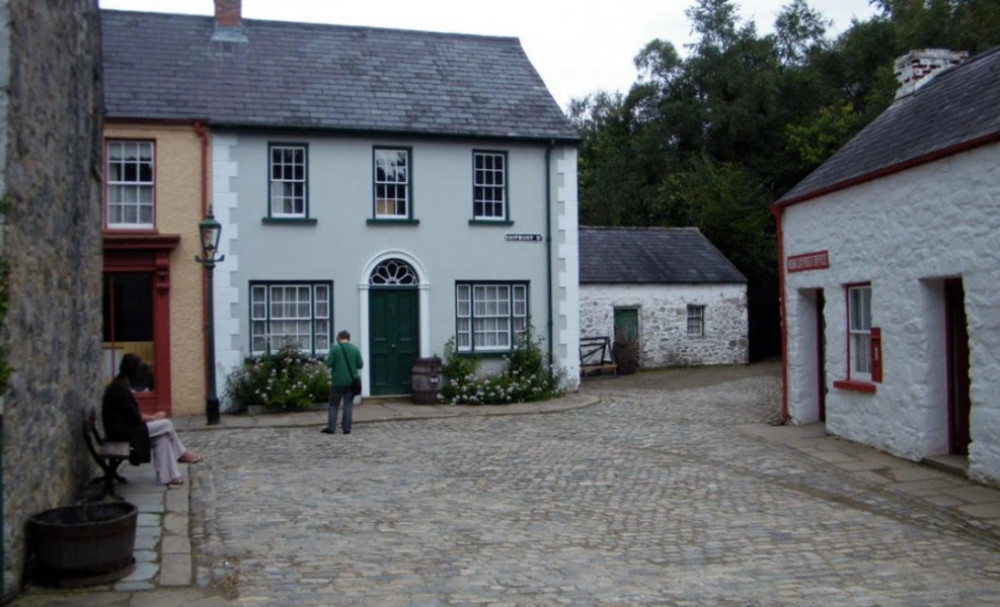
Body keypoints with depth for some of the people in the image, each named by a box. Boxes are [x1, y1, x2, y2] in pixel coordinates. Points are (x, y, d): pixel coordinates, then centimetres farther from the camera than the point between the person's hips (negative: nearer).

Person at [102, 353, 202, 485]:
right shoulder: (121, 388, -21)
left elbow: (131, 413, 15)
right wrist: (154, 417, -5)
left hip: (123, 426, 10)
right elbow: (134, 418, -21)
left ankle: (167, 476, 1)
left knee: (162, 436, 0)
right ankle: (181, 454, 7)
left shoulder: (119, 385, 11)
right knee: (166, 425, -10)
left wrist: (150, 417, 3)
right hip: (122, 430, -10)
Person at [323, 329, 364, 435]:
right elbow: (360, 365, 1)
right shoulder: (355, 349, 1)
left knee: (334, 405, 8)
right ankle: (346, 428, 5)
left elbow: (329, 364, -9)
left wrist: (328, 357, 11)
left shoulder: (335, 349, -7)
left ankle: (330, 427, 6)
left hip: (338, 382, -2)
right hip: (351, 381, 2)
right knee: (348, 405, 7)